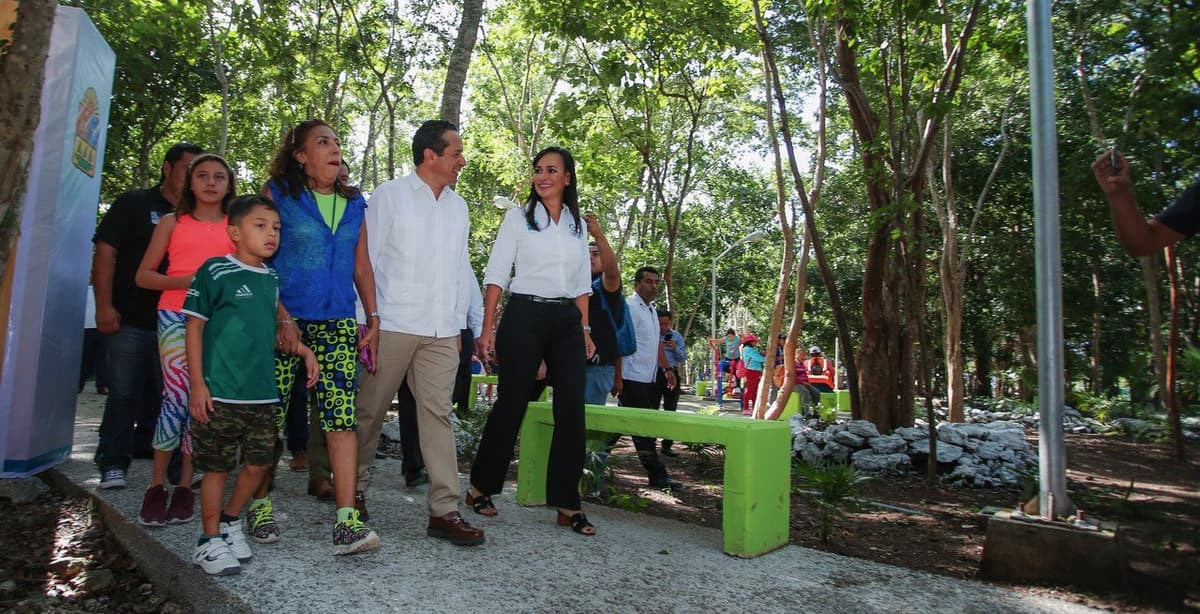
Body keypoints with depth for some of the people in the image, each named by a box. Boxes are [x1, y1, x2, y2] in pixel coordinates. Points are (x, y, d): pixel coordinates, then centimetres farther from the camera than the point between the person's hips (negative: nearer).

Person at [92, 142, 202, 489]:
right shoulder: (133, 204, 2)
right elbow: (105, 252, -5)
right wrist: (104, 305, -14)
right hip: (131, 320, -4)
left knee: (165, 394, 12)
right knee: (124, 393, -1)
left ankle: (146, 446, 29)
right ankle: (113, 462, 7)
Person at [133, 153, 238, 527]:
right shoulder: (173, 222, 12)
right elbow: (143, 276, 8)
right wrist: (184, 282, -9)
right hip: (176, 315, -1)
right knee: (178, 397, -10)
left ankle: (185, 485, 11)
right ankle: (157, 485, 4)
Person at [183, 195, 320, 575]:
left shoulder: (272, 279, 12)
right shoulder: (216, 271, -7)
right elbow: (195, 327, -6)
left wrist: (304, 351, 8)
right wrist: (197, 384, -10)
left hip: (263, 392, 6)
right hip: (221, 393, -6)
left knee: (258, 463, 9)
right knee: (217, 467, 4)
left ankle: (230, 521, 32)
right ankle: (211, 540, 20)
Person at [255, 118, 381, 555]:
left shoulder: (354, 203, 15)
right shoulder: (277, 193, 3)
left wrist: (373, 318, 8)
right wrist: (281, 317, -11)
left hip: (337, 323, 3)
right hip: (284, 320, -2)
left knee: (342, 417, -8)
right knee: (270, 418, 3)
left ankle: (346, 521, -9)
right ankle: (260, 505, 24)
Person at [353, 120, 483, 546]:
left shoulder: (458, 206, 15)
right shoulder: (389, 196, 0)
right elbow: (366, 260, -2)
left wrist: (458, 322, 12)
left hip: (441, 332, 4)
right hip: (392, 326, -4)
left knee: (438, 413, 0)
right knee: (370, 411, 7)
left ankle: (444, 510, 2)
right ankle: (354, 490, 27)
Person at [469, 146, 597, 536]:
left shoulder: (579, 224, 15)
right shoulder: (518, 218, 3)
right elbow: (496, 274, -1)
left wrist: (585, 330, 9)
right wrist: (488, 329, -8)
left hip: (567, 322, 4)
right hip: (525, 316, -4)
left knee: (571, 409, -2)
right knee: (512, 404, 0)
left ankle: (567, 503, 6)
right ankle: (480, 487, 19)